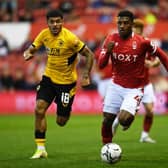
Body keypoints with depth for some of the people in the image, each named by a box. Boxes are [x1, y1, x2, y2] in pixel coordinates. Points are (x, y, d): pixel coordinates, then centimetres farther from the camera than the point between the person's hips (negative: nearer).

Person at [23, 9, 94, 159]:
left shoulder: (70, 38, -21)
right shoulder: (44, 34, -5)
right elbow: (31, 49, 5)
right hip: (49, 77, 4)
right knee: (39, 109, -15)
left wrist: (86, 75, -21)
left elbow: (89, 55, -15)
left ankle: (66, 111, 40)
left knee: (61, 122, 1)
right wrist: (28, 54, -19)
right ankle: (41, 148, -6)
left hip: (67, 81, -4)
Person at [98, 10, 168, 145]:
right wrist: (108, 51, -23)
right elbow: (101, 65, -5)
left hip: (134, 89, -3)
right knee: (107, 120, 3)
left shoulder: (142, 42, -15)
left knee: (123, 120, -21)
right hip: (116, 86, 4)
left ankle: (131, 114, 16)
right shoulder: (111, 39, -5)